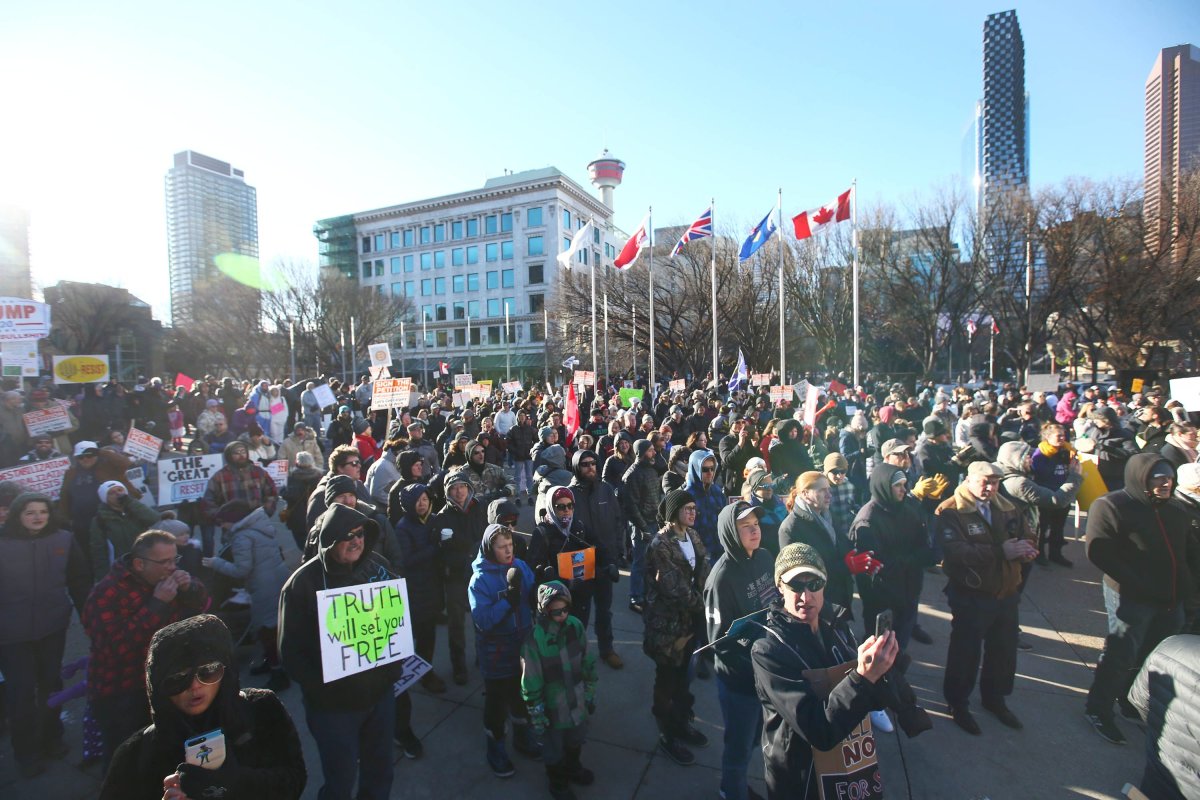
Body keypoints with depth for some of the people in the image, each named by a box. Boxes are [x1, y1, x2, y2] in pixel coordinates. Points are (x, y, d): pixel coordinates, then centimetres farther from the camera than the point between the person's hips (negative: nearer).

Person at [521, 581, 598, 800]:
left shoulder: (576, 626, -16)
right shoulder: (534, 639, -29)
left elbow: (588, 663, -1)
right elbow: (531, 684, -18)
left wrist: (590, 694, 6)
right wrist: (537, 717, -11)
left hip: (578, 703, 4)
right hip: (553, 709, -4)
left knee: (576, 742, 29)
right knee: (554, 750, 22)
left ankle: (573, 768, 59)